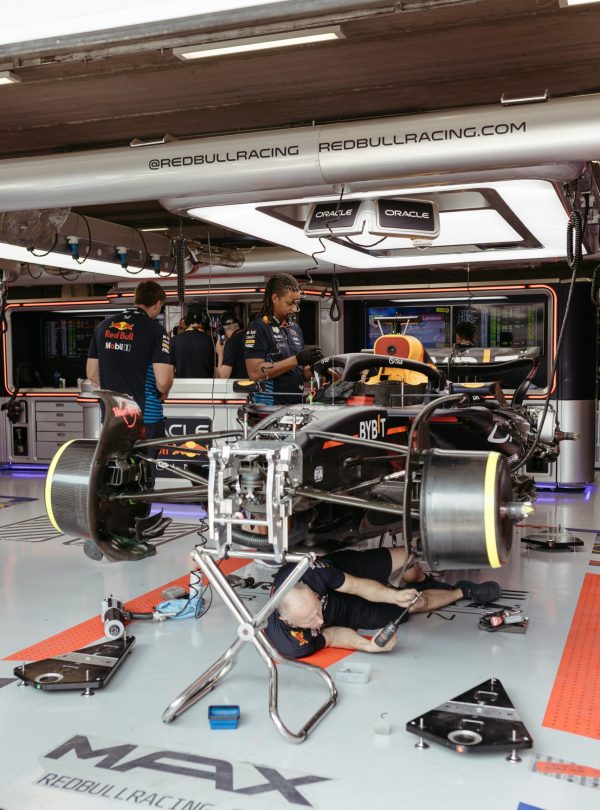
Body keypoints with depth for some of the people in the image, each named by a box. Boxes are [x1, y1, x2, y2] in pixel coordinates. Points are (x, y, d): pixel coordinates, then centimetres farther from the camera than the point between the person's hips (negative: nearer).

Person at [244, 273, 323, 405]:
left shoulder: (295, 328, 17)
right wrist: (297, 359, -19)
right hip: (269, 408, -7)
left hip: (296, 404, 7)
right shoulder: (258, 327, -7)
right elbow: (255, 372, -18)